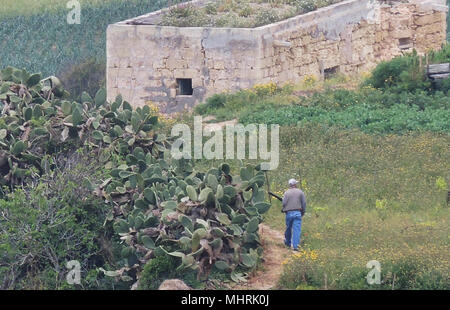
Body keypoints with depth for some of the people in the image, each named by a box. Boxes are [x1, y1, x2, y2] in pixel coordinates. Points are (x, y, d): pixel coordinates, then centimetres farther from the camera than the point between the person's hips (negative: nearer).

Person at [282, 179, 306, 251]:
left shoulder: (286, 192, 0)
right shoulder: (300, 192, 1)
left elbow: (284, 203, -5)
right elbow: (304, 203, 1)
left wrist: (283, 209, 15)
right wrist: (303, 212, 12)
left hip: (289, 213, 1)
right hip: (298, 213, -1)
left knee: (288, 229, 18)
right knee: (297, 229, -3)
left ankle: (288, 243, 34)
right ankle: (295, 246, -11)